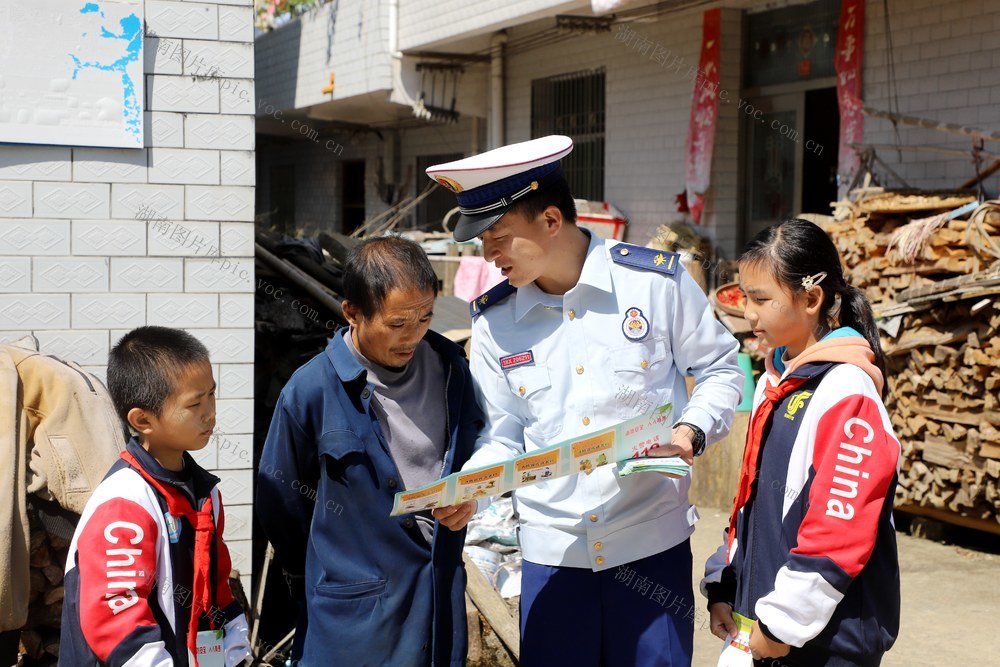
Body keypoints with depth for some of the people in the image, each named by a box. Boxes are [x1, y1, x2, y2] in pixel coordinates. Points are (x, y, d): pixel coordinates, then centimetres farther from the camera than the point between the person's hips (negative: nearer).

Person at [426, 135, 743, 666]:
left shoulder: (656, 280, -7)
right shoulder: (495, 321, 1)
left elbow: (719, 369, 6)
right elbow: (504, 437, 6)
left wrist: (692, 431, -12)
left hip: (652, 543, -2)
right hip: (551, 550, 2)